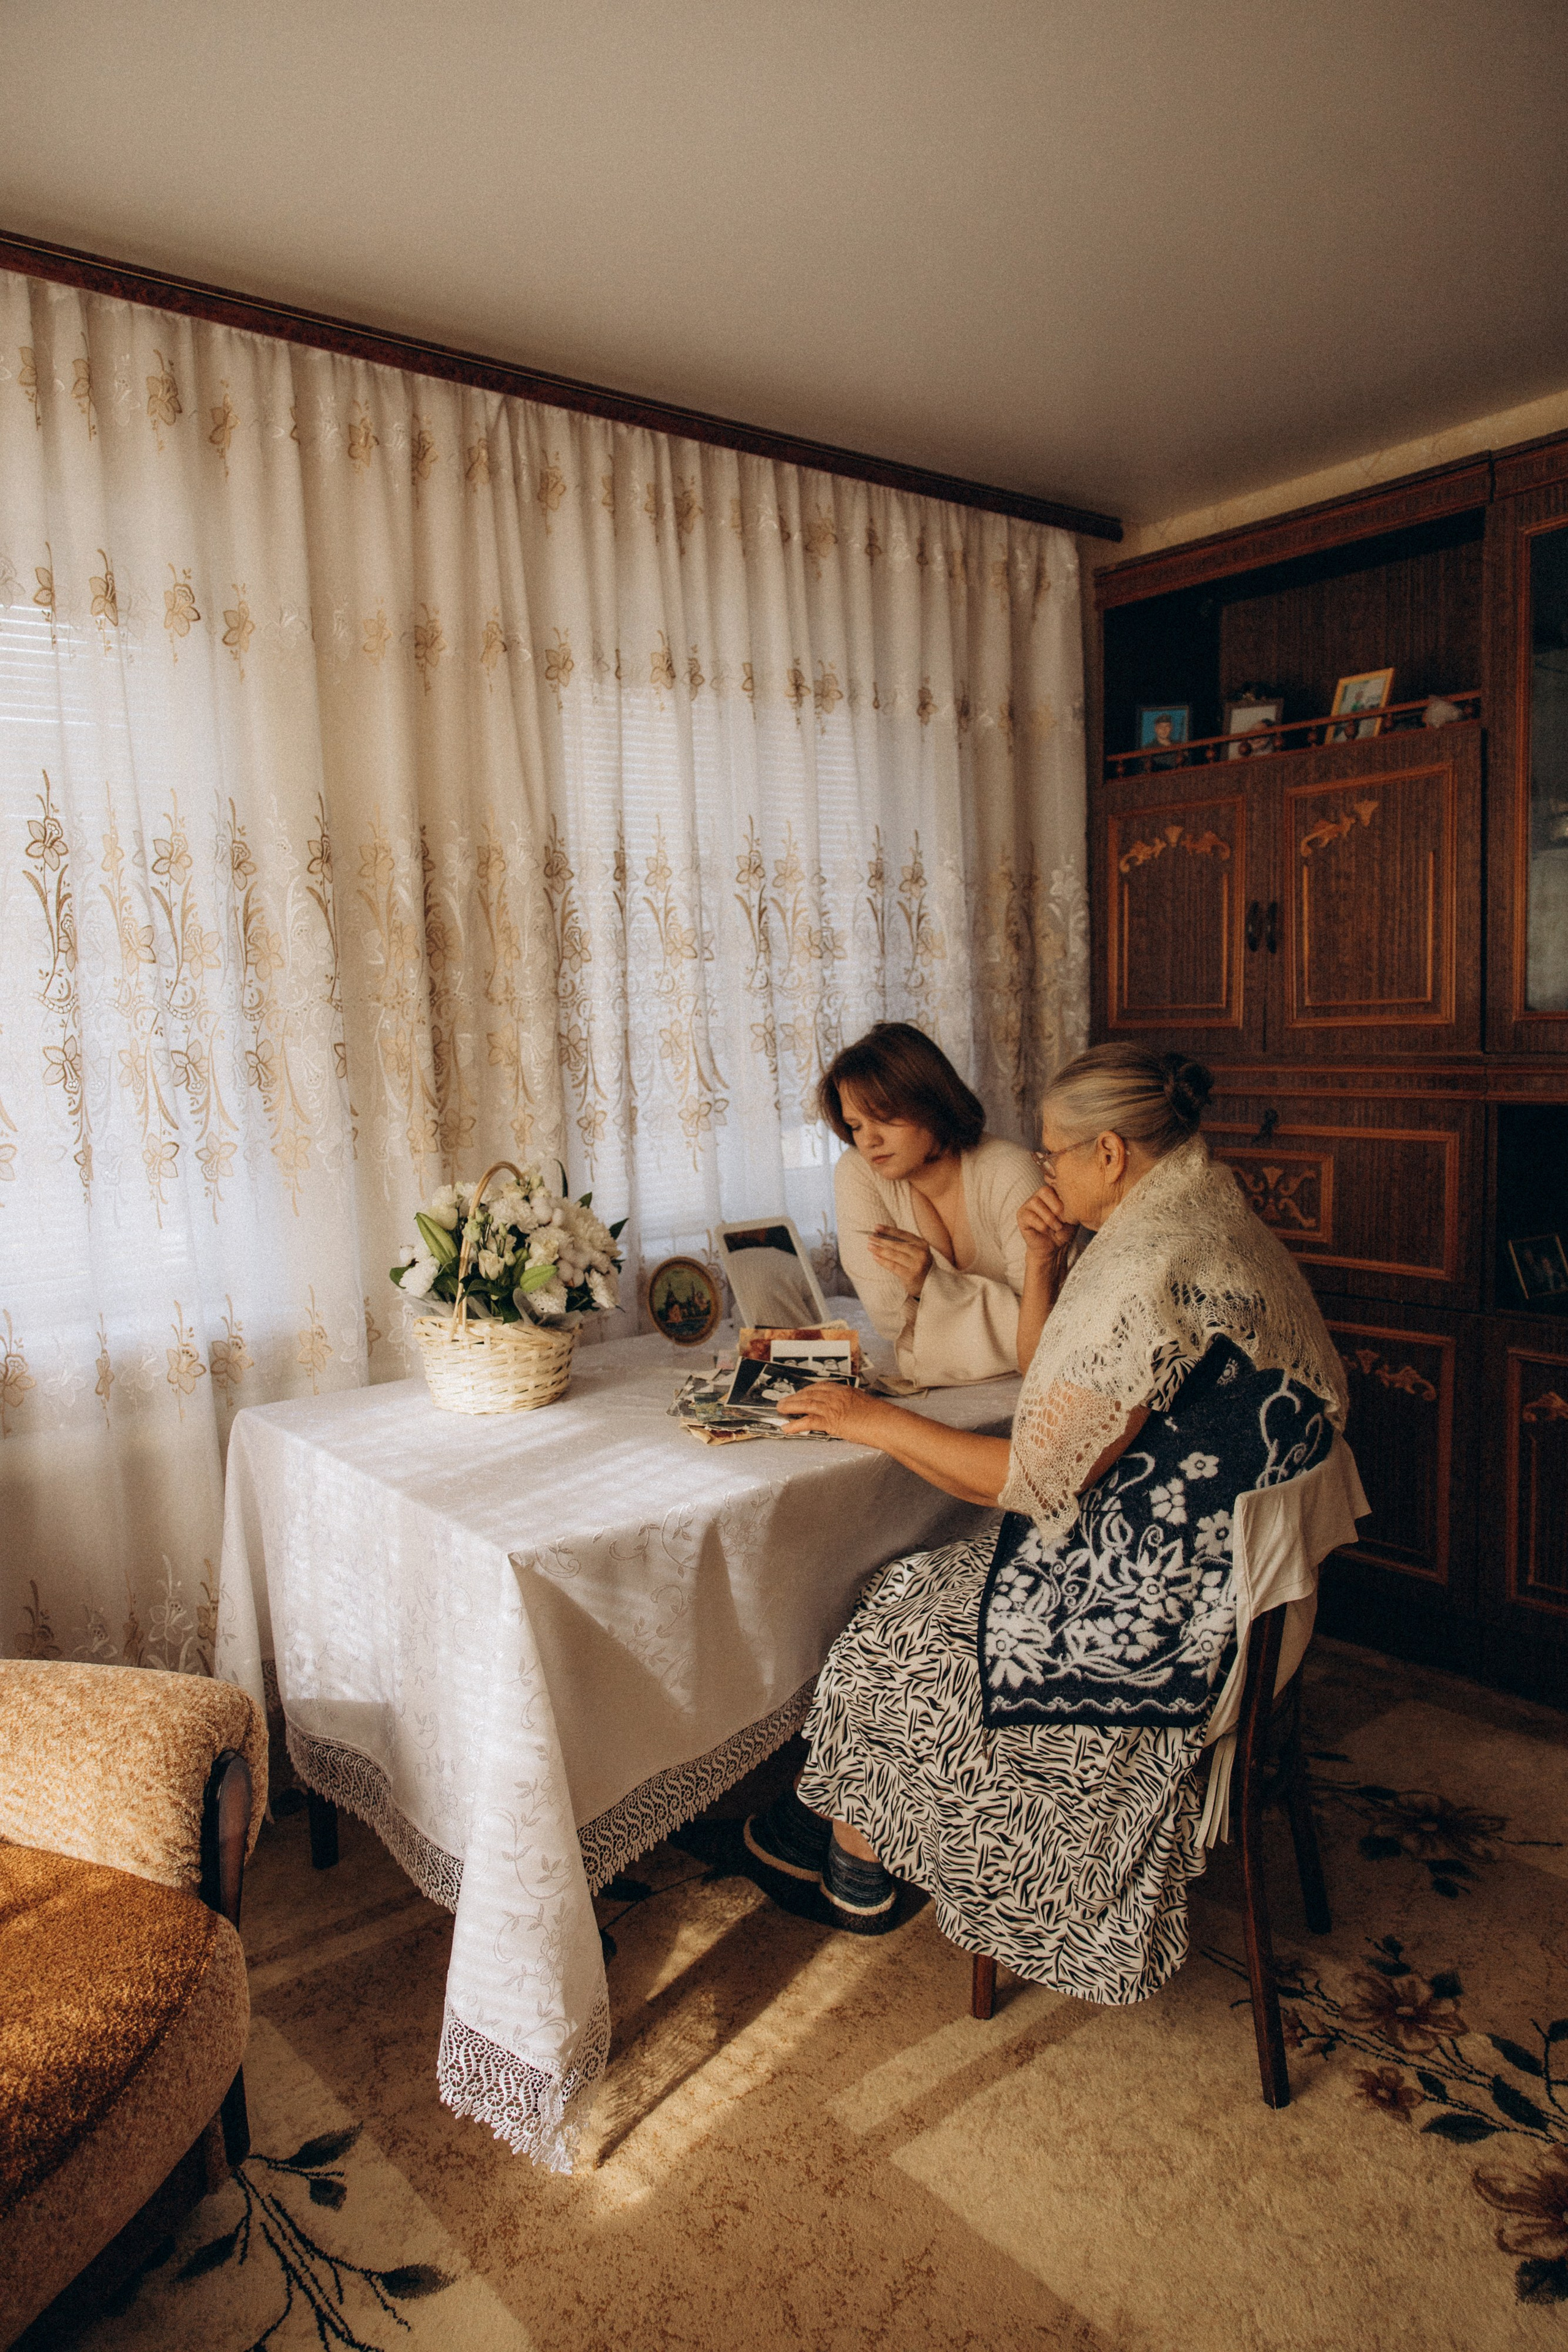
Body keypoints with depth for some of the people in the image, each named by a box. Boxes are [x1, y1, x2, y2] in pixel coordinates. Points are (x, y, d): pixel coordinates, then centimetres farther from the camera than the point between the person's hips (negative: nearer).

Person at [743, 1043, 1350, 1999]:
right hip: (1209, 1565, 10)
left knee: (899, 1634, 6)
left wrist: (876, 1419, -15)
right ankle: (860, 1846, 28)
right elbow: (1066, 1384, 17)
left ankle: (855, 1866, 31)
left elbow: (1042, 1478, -25)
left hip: (1158, 1608, -10)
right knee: (932, 1590, 15)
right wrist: (1049, 1267, 1)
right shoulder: (1211, 1219, 8)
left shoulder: (1151, 1265, -26)